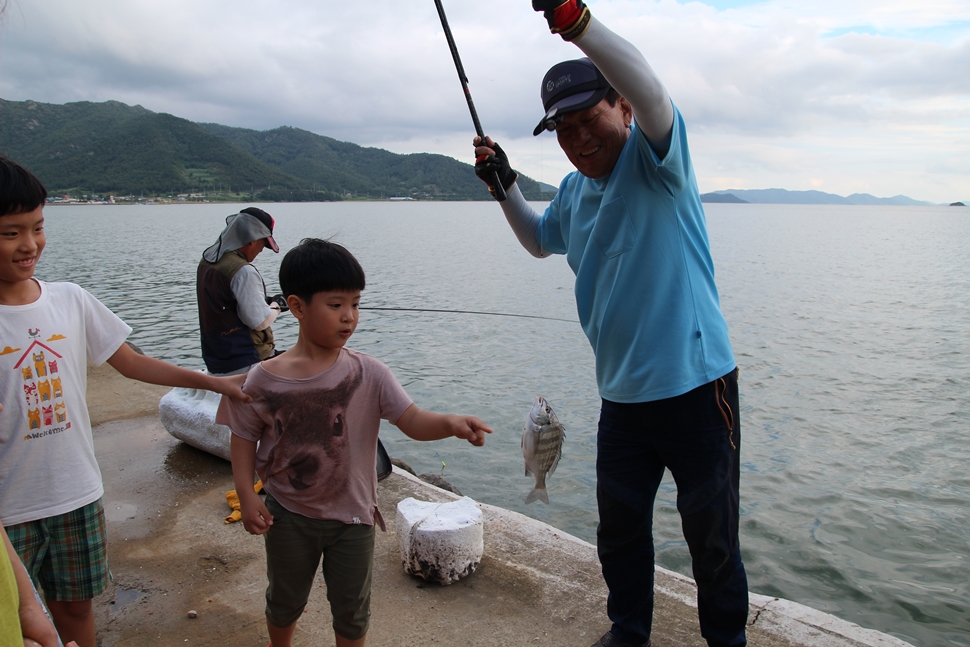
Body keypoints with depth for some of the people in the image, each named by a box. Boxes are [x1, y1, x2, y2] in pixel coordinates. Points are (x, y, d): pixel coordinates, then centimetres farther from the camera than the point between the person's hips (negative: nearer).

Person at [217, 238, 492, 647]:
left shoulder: (368, 374, -16)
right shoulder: (264, 380, -14)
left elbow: (413, 421, -21)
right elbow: (244, 438, -2)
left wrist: (451, 424, -40)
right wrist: (246, 495, -11)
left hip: (352, 515, 0)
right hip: (288, 514, 1)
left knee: (351, 612, 18)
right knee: (285, 601, 26)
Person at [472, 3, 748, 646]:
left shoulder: (653, 158, -10)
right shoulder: (574, 190, 10)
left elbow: (648, 90, -31)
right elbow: (539, 241, 29)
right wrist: (505, 183, 15)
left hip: (696, 384, -6)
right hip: (621, 393, 7)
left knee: (712, 533, 9)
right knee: (619, 525, 18)